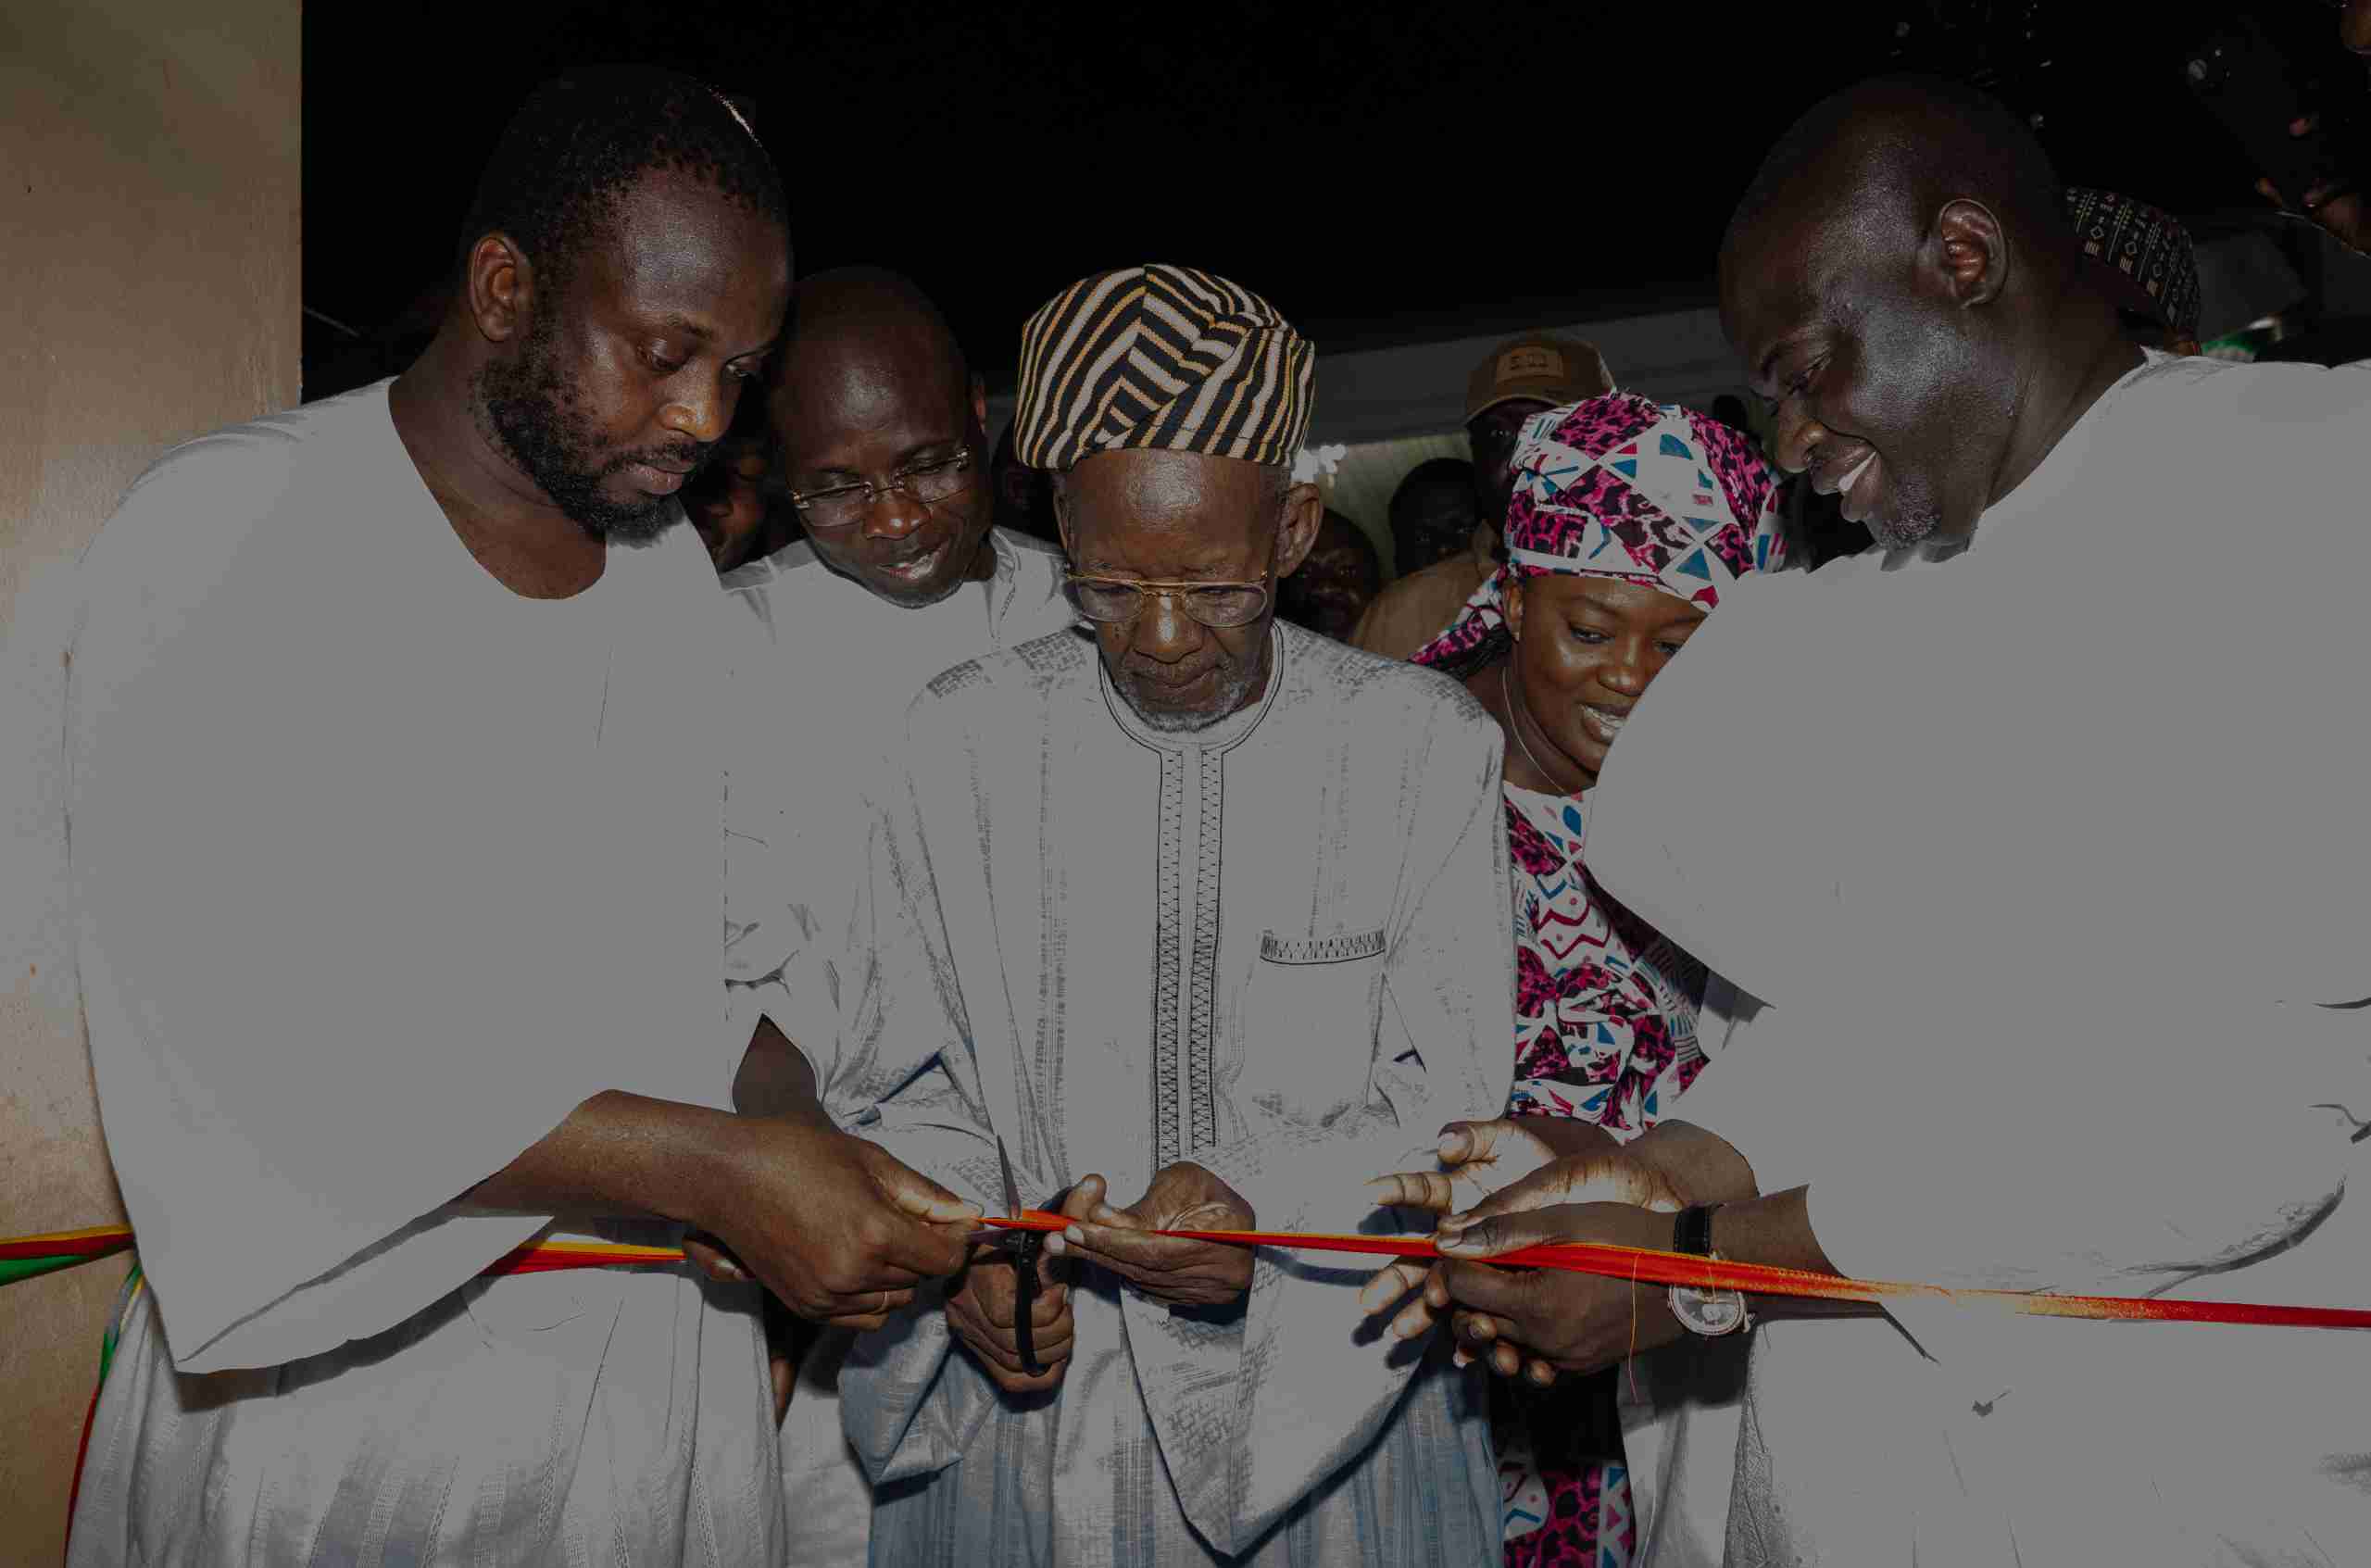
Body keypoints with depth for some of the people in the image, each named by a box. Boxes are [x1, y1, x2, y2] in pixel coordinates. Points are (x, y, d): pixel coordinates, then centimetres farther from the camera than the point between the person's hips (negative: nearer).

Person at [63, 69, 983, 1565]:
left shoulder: (673, 572, 7)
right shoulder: (228, 529, -13)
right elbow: (240, 1035, -22)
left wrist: (813, 1149, -7)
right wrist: (714, 1166, -26)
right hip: (338, 1386, -5)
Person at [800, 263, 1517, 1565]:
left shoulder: (1428, 748, -7)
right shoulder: (960, 741, -4)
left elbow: (1450, 1099, -7)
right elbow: (889, 1067, 2)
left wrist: (1258, 1197, -23)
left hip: (1333, 1394, 0)